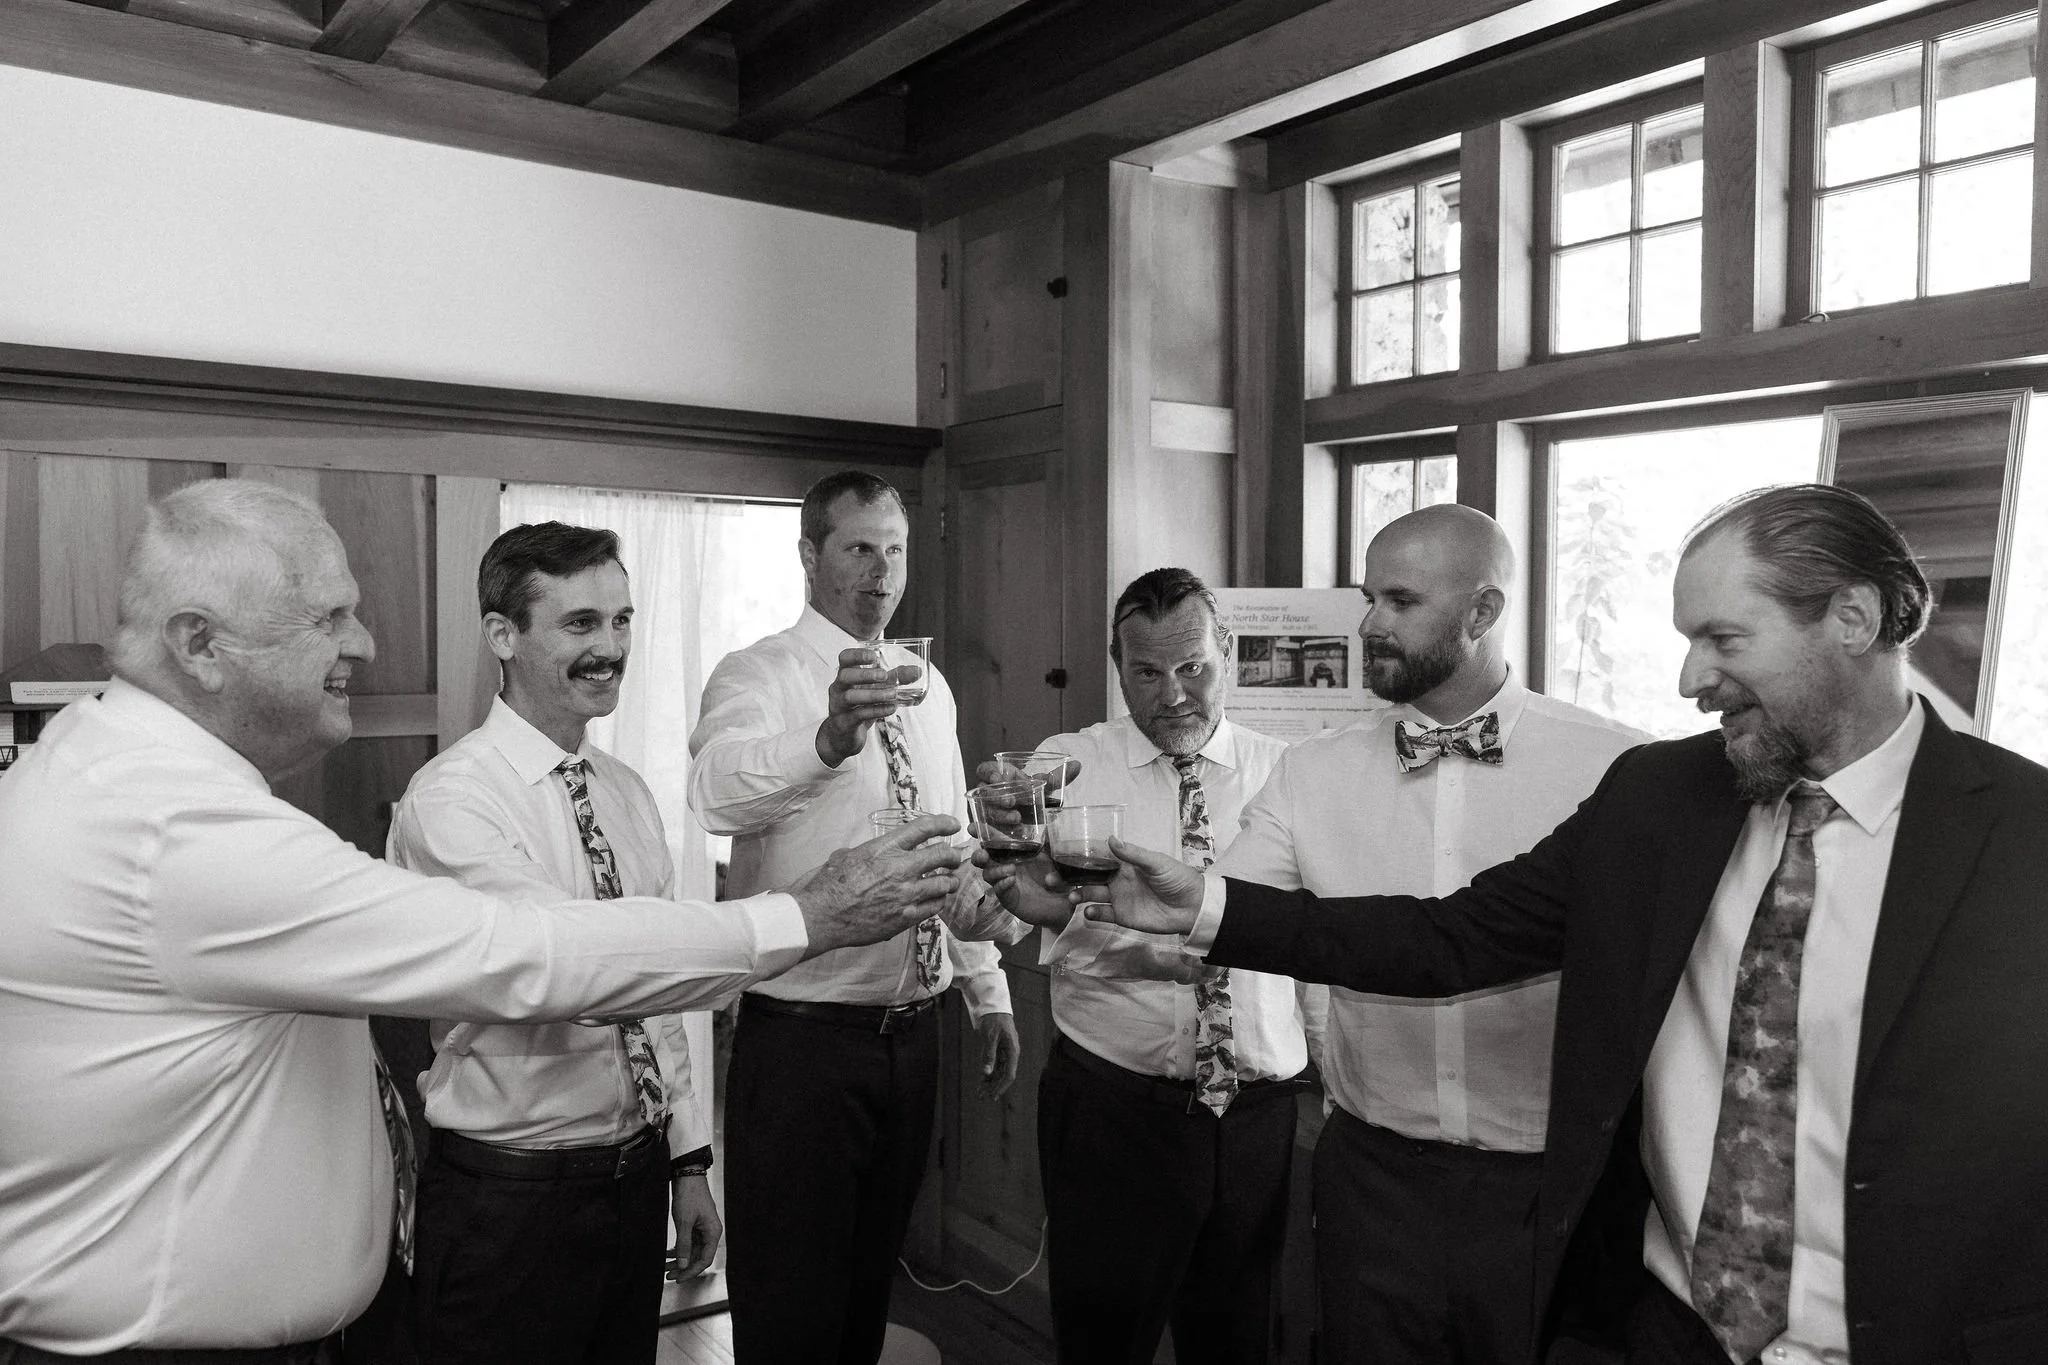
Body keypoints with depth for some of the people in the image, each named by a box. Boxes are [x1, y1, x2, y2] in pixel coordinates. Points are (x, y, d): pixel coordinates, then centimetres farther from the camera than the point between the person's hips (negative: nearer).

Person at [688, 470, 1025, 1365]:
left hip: (911, 1031, 6)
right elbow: (718, 789, -35)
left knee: (872, 1286, 22)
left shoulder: (927, 687, 9)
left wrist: (988, 992, 12)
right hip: (801, 1040, -6)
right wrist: (828, 738, -54)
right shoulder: (757, 675, -12)